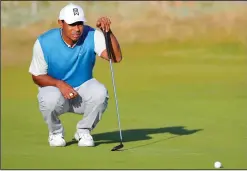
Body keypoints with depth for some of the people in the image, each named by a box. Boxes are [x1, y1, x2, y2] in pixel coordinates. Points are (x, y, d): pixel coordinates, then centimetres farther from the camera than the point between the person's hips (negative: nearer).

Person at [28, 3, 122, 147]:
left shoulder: (92, 36, -16)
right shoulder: (44, 42, -17)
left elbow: (116, 57, -28)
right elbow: (37, 76, -9)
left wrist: (108, 31, -41)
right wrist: (59, 84, -27)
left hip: (83, 88, 1)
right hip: (54, 87, -1)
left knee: (100, 93, -32)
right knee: (51, 99, -37)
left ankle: (84, 131, -2)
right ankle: (55, 132, -1)